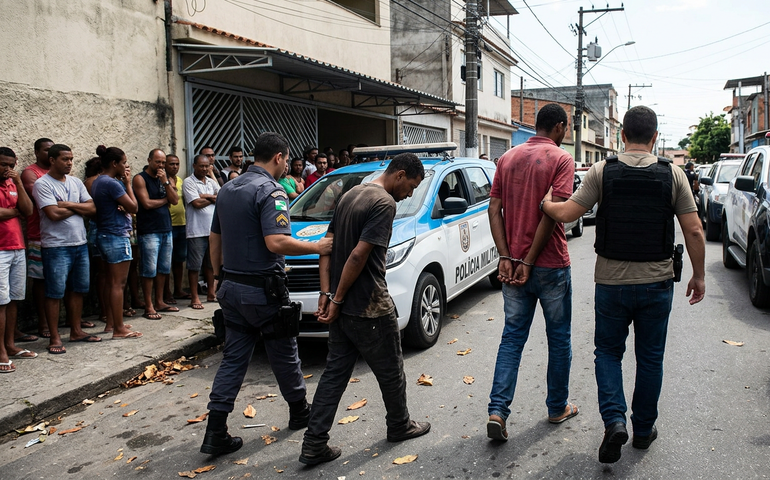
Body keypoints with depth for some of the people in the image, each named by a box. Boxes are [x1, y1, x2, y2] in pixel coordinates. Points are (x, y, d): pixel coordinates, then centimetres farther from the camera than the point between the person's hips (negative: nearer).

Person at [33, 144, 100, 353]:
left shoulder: (76, 182, 11)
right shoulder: (42, 184, -8)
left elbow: (92, 208, 4)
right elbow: (54, 214, -18)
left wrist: (69, 205, -11)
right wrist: (79, 208, -3)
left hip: (80, 244, 7)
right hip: (56, 247, -6)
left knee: (78, 289, 13)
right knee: (55, 293, 0)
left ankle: (76, 331, 24)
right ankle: (54, 338, 8)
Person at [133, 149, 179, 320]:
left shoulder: (164, 178, 15)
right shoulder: (140, 178, -4)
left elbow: (175, 200, 4)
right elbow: (147, 203, -13)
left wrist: (165, 182, -8)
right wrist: (165, 199, 1)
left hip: (166, 229, 7)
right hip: (149, 231, -6)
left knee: (164, 268, 10)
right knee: (149, 270, -4)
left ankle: (159, 302, 20)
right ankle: (149, 307, 3)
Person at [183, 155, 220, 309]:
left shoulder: (212, 182, 14)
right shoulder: (189, 182, -4)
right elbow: (197, 203, -15)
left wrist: (206, 196, -10)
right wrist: (214, 198, -1)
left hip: (213, 229, 6)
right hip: (196, 231, -6)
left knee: (210, 264, 14)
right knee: (195, 265, -1)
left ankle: (211, 293, 24)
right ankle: (194, 298, 5)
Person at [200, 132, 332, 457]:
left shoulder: (227, 190, 13)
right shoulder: (270, 191, -15)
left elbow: (215, 240, 18)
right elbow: (276, 242, -27)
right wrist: (317, 247, -16)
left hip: (231, 287, 8)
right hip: (262, 291, -7)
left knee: (233, 357, 10)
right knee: (284, 354, 11)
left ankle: (216, 433, 8)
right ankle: (299, 412, 30)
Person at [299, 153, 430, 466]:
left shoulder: (351, 195, 12)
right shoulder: (385, 203, -16)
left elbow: (327, 245, 10)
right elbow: (359, 255, -24)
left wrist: (326, 293, 3)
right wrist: (337, 299, -16)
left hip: (342, 308, 8)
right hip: (369, 309, -8)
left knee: (335, 372, 12)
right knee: (390, 371, 13)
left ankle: (314, 445, 13)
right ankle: (399, 426, 33)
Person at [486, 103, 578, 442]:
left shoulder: (508, 158, 8)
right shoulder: (561, 159, -8)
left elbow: (495, 209, 1)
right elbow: (552, 212, -18)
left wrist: (506, 257, -4)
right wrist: (529, 261, -15)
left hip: (513, 264, 4)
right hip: (551, 265, -4)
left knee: (512, 336, 10)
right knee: (559, 337, 13)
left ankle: (497, 411, 2)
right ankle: (558, 408, 26)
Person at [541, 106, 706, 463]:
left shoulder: (602, 172, -7)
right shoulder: (673, 174, -4)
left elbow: (567, 213, -12)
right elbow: (694, 231, -5)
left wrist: (543, 202, 8)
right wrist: (698, 275, 7)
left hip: (612, 282, -1)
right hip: (657, 282, 1)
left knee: (608, 351, 16)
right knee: (650, 357, 16)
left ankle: (614, 419, -2)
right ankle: (644, 429, 28)